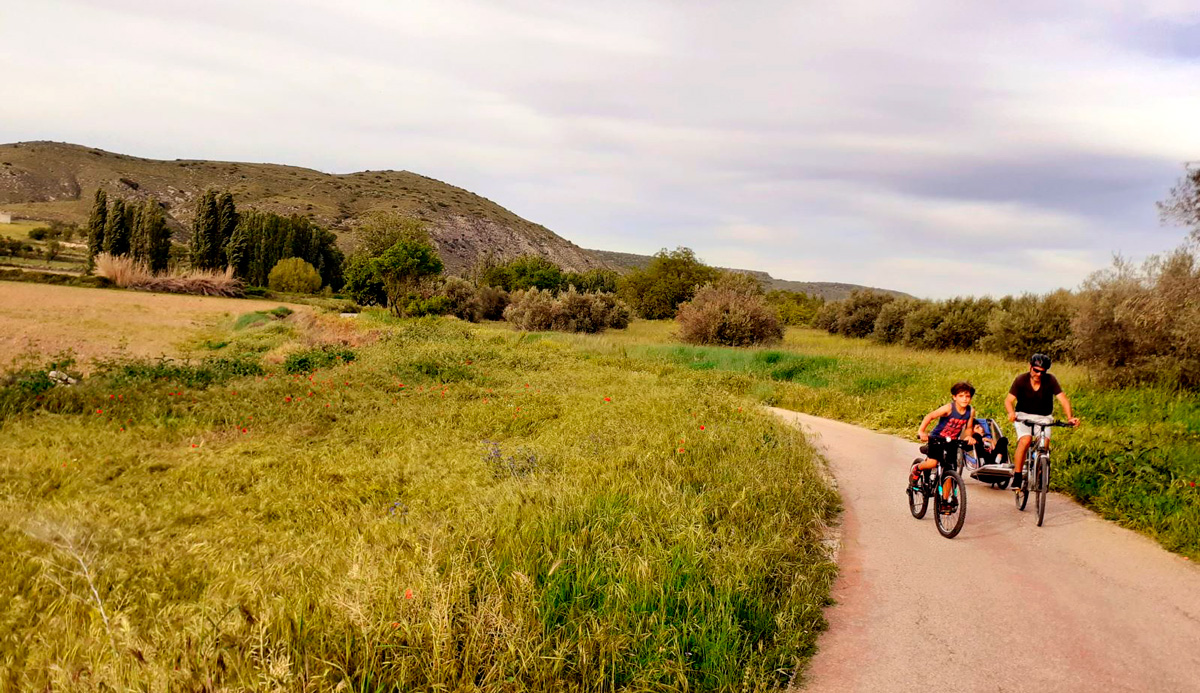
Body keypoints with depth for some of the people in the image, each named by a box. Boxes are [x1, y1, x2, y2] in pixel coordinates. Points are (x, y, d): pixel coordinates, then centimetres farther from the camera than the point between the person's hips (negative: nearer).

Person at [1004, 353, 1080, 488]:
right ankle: (1016, 477, -19)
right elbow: (1008, 400, -21)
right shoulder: (1021, 380, -15)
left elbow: (1063, 399, -21)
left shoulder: (1050, 380, -14)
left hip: (1044, 417, 1)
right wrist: (1011, 413, -43)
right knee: (1025, 440, -27)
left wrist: (1070, 417, -38)